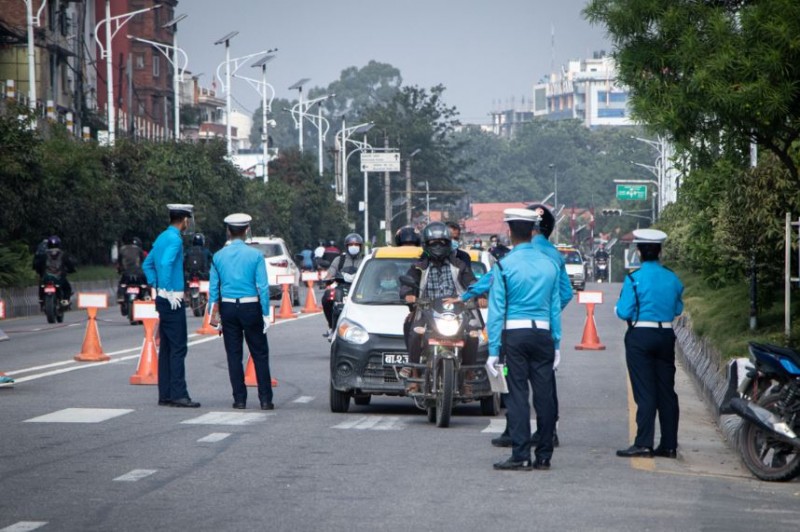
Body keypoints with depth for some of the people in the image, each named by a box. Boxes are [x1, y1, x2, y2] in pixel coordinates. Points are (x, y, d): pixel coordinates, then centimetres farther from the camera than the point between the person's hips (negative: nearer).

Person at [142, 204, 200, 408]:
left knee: (166, 347, 10)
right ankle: (178, 394, -11)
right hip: (173, 301, -9)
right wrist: (169, 292, -20)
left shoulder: (162, 238, 15)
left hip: (162, 298, 10)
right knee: (178, 347, -9)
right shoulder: (175, 239, -13)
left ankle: (165, 395, 12)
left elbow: (147, 265, 23)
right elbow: (166, 264, -27)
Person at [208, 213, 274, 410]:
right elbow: (263, 287, -7)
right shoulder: (255, 255, -5)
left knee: (234, 355, 7)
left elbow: (214, 287, 3)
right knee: (260, 354, 4)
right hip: (251, 307, -2)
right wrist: (266, 313, -3)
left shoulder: (218, 256, 3)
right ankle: (265, 399, 2)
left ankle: (240, 399, 6)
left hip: (228, 307, 2)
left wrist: (212, 313, 9)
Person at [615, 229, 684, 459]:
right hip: (666, 335, 4)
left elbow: (624, 312, -12)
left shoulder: (634, 278, -12)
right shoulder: (672, 278, 3)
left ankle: (644, 444, -5)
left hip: (640, 337, -4)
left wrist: (618, 305, 8)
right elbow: (678, 309, 12)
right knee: (666, 390, 8)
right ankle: (669, 445, 11)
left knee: (644, 391, -2)